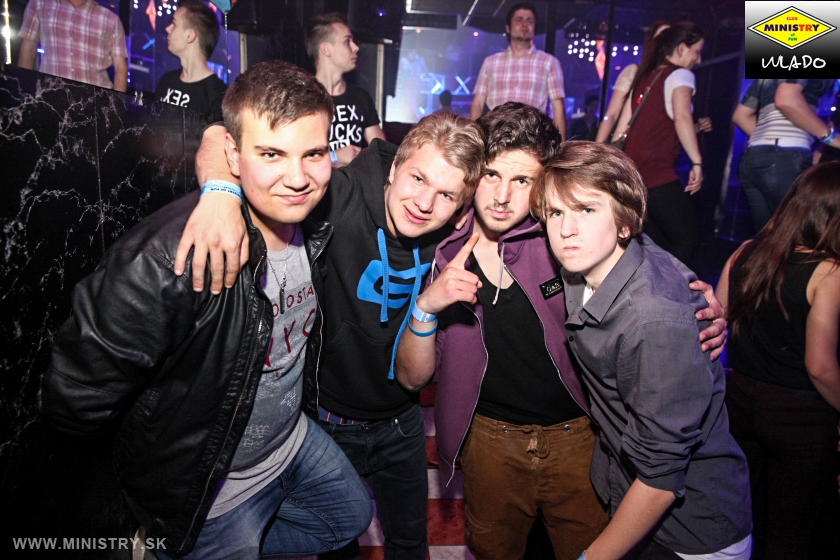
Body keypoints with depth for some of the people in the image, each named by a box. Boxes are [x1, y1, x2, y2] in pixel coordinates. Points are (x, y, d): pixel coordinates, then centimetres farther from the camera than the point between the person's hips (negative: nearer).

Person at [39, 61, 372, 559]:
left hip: (294, 441, 7)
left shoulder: (315, 222, -15)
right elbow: (77, 403, -27)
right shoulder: (162, 263, -36)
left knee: (354, 517, 28)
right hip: (207, 498, -6)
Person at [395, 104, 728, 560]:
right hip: (490, 435, 1)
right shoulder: (442, 252, -11)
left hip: (578, 433, -1)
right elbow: (413, 377, -10)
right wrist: (426, 307, -28)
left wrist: (702, 312, -20)